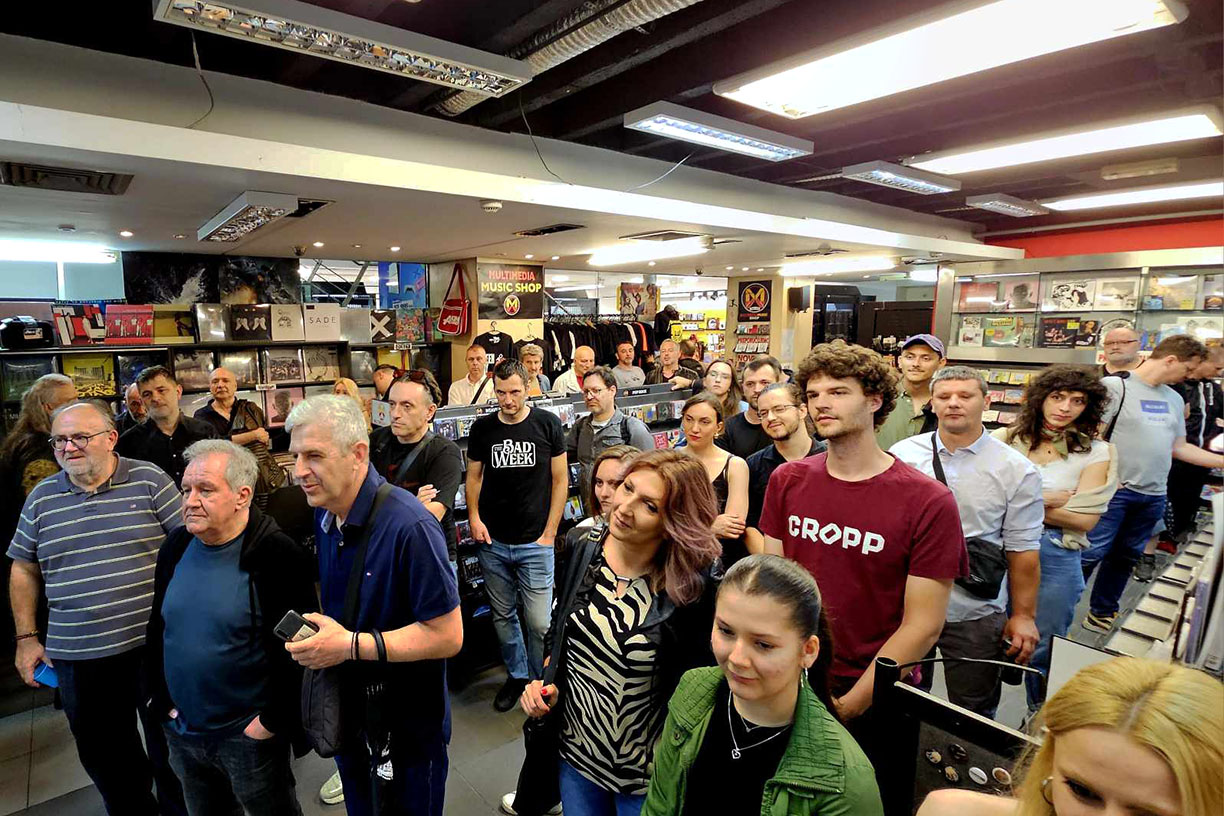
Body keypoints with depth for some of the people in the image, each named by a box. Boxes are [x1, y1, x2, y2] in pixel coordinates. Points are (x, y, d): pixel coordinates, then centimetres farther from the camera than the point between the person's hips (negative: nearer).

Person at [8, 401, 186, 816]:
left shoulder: (149, 480, -8)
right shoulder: (41, 498, 4)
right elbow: (24, 569, 13)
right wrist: (26, 637, 8)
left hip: (154, 646, -3)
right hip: (77, 657, 4)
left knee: (171, 750, 14)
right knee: (102, 758, 19)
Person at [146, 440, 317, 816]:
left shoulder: (278, 555, -21)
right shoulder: (175, 547, 0)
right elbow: (157, 628, 11)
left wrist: (272, 722, -16)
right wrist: (162, 700, 7)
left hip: (249, 735, -6)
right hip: (181, 731, 6)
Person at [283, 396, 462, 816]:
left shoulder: (408, 526, -29)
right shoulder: (324, 515, -3)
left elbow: (448, 636, -27)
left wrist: (351, 646, -26)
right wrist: (311, 630, -3)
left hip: (407, 730, -7)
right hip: (347, 715, 7)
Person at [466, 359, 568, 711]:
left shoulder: (547, 424, -5)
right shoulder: (482, 428, 1)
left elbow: (560, 479, -2)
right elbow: (474, 477, 11)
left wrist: (550, 532, -6)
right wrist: (474, 516, -5)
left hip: (535, 543, -3)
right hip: (492, 542, 3)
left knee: (539, 623, 0)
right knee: (503, 616, 16)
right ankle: (517, 675, 37)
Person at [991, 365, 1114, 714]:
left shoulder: (1096, 452, -2)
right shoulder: (1004, 439, -2)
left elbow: (1085, 519, -8)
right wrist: (1043, 499, -12)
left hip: (1055, 557, -1)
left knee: (1041, 648, 14)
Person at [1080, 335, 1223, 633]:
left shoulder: (1174, 399, 16)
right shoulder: (1115, 386, -8)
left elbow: (1179, 446, 21)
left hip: (1154, 496, 8)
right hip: (1115, 490, -7)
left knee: (1125, 558, 15)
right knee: (1089, 556, -7)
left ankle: (1102, 614, 27)